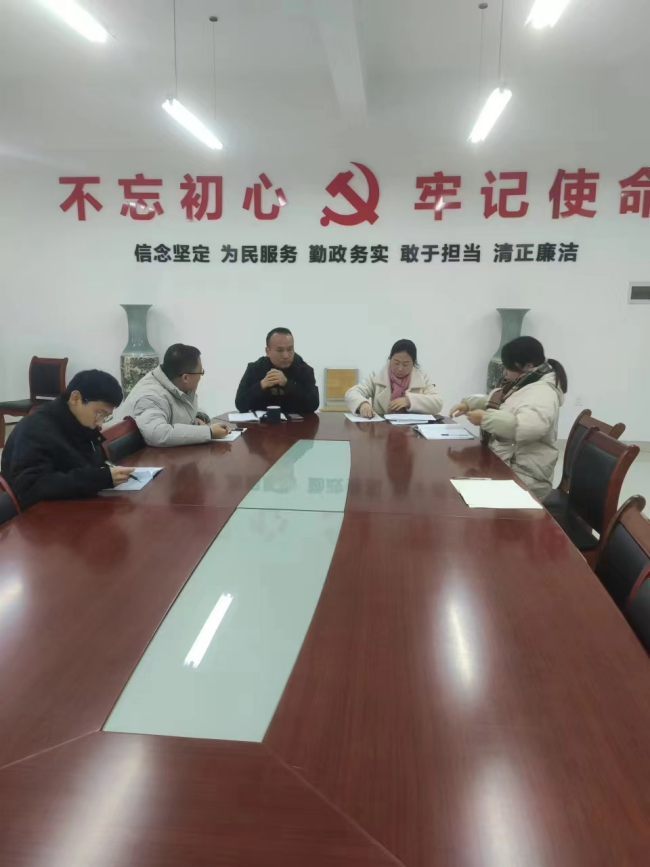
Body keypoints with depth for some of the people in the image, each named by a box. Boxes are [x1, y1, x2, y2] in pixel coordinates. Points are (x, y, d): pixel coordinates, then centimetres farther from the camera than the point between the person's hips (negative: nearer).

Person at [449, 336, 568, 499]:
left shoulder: (542, 392, -19)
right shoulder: (521, 385, 12)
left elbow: (529, 426, -38)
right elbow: (494, 402, 27)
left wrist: (484, 418, -29)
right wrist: (468, 403, 8)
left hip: (521, 478, -10)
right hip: (502, 464, 10)